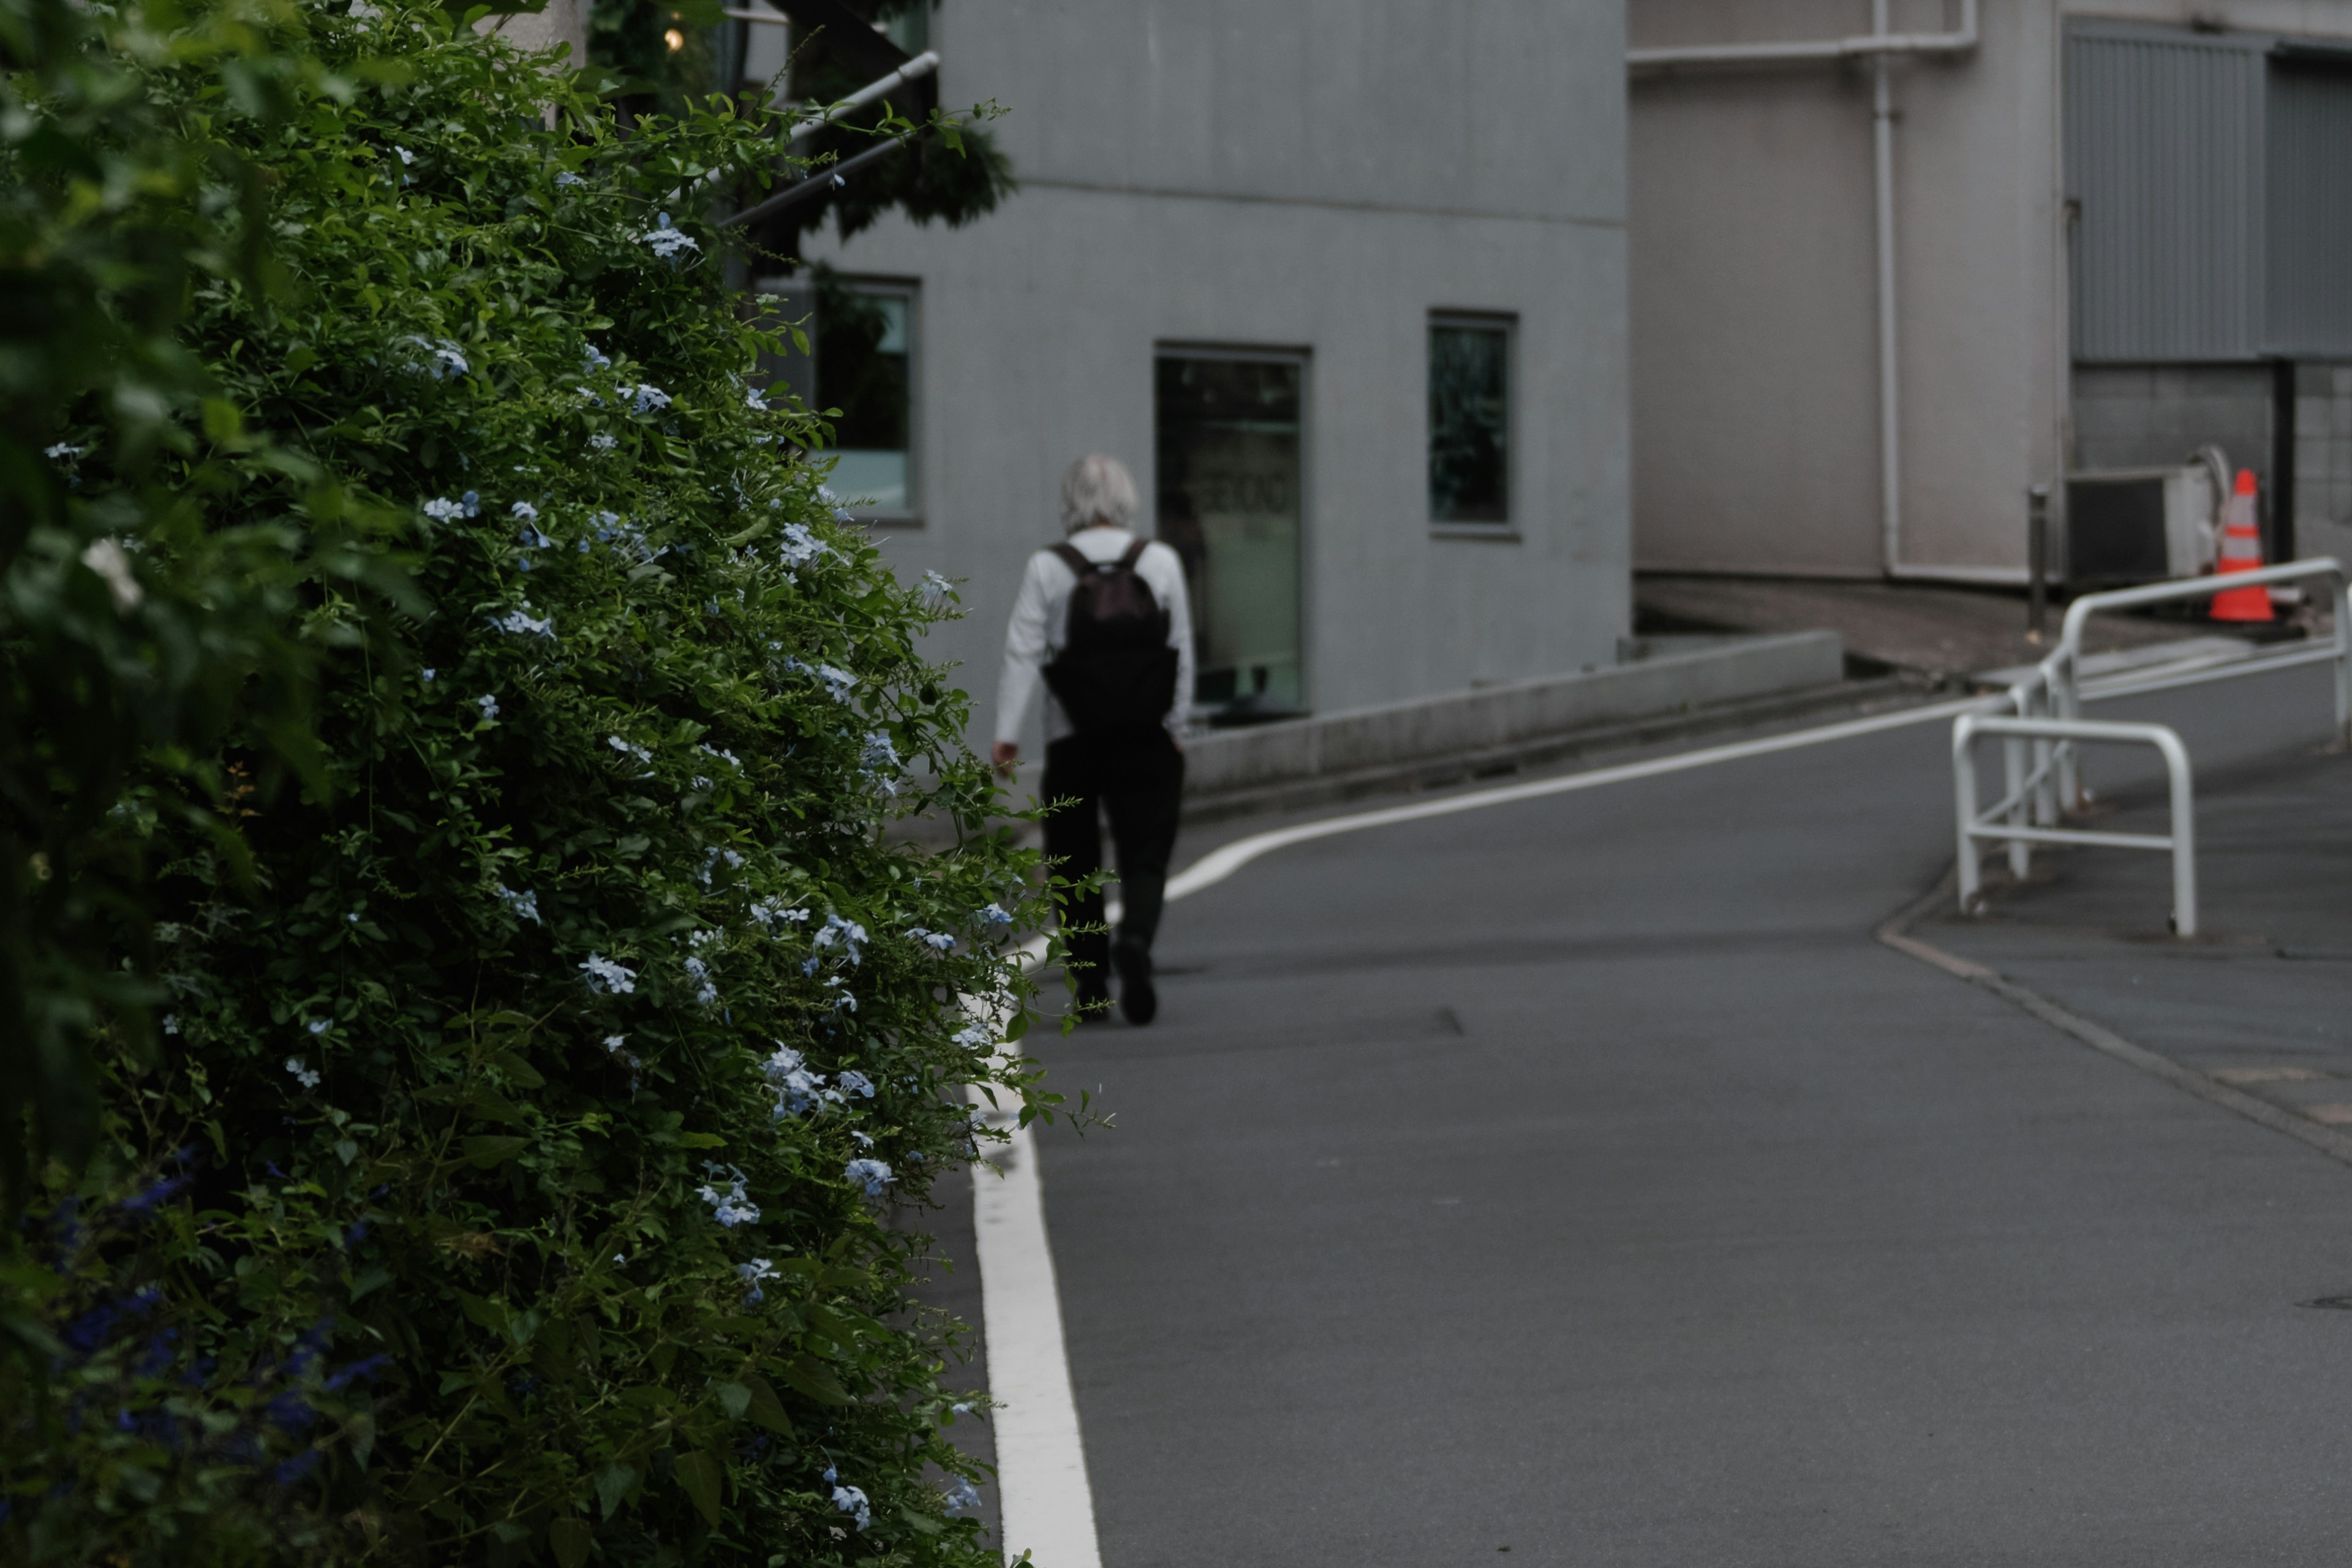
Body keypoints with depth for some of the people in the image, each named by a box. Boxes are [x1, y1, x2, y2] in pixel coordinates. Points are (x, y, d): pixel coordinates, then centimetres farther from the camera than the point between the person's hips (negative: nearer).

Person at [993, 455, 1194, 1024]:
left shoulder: (1047, 568, -2)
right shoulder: (1160, 561, 1)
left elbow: (1023, 654, -7)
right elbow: (1183, 651, 0)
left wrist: (1007, 734, -7)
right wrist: (1176, 727, 7)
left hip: (1073, 742, 0)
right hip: (1148, 741, 0)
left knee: (1075, 860, 11)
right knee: (1145, 856, 3)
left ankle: (1090, 983, 10)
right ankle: (1136, 939, -25)